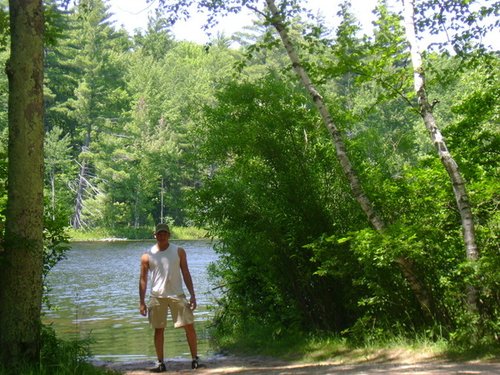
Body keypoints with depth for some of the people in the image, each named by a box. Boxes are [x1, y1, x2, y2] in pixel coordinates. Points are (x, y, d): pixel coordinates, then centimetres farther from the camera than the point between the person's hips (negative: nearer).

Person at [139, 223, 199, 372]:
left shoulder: (179, 252, 3)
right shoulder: (147, 256, 1)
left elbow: (186, 274, 4)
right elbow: (143, 279, 4)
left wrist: (192, 296, -2)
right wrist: (142, 302, -2)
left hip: (177, 295, 0)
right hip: (157, 296, 0)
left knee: (189, 326, -4)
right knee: (158, 330, 4)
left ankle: (195, 359, 4)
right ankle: (160, 363, 11)